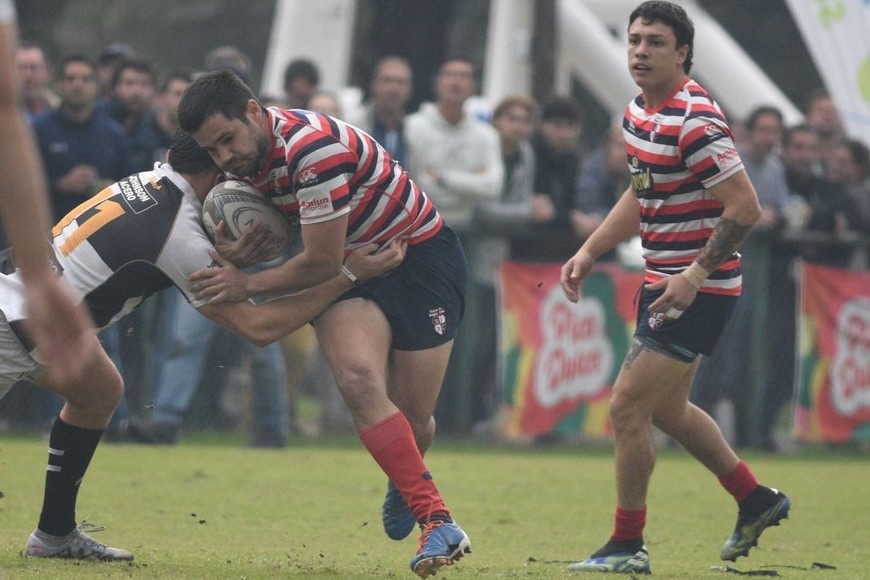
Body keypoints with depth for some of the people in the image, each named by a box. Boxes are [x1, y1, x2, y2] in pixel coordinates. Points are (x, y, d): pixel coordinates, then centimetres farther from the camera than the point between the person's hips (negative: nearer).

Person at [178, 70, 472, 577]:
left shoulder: (314, 148, -31)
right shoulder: (252, 150, -5)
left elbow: (322, 263, -24)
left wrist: (248, 285, -15)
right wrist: (240, 251, -9)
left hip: (420, 254, -6)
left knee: (413, 417, -3)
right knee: (358, 379, -23)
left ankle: (406, 480, 36)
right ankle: (436, 519, -19)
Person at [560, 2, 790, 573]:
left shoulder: (694, 122, -21)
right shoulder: (639, 114, 8)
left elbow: (745, 207, -23)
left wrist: (695, 275, -25)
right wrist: (589, 252, 15)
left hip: (698, 287, -10)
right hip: (665, 280, 10)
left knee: (627, 407, -8)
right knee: (666, 407, 20)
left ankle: (628, 546, 3)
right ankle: (756, 500, 35)